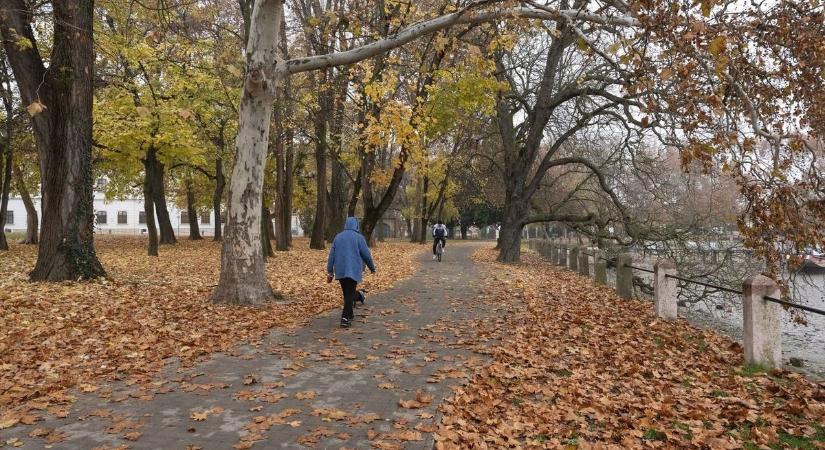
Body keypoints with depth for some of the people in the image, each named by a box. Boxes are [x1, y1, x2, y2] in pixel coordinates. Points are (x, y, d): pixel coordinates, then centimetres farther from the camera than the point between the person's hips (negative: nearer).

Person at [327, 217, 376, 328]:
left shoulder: (338, 237, 9)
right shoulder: (358, 237, -4)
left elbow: (331, 255, 8)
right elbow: (366, 255, -2)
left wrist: (330, 272, 11)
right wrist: (372, 268, 13)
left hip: (340, 271, 5)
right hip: (353, 271, -5)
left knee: (346, 293, 19)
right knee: (350, 294, -4)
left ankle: (349, 314, 29)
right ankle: (345, 318, -16)